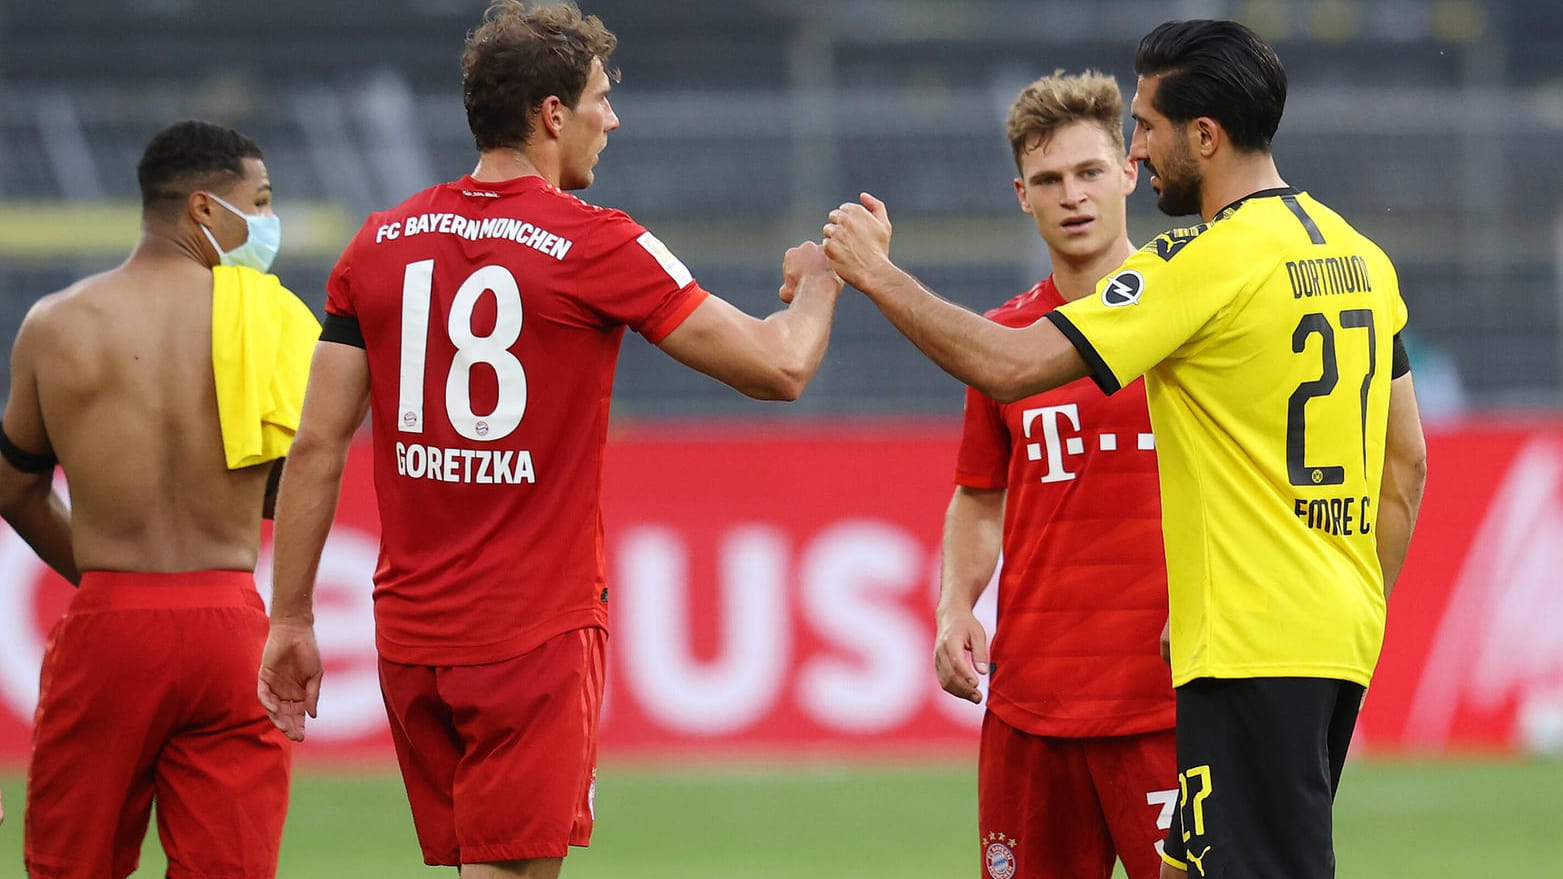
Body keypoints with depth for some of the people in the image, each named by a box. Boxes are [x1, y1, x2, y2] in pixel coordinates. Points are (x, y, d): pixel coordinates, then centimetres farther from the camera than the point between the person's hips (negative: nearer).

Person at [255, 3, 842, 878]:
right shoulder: (596, 246, -9)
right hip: (537, 639, -5)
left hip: (410, 635, 6)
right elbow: (780, 366, -5)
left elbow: (317, 447, 4)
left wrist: (291, 618, 11)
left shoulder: (383, 243, 5)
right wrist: (818, 281, 16)